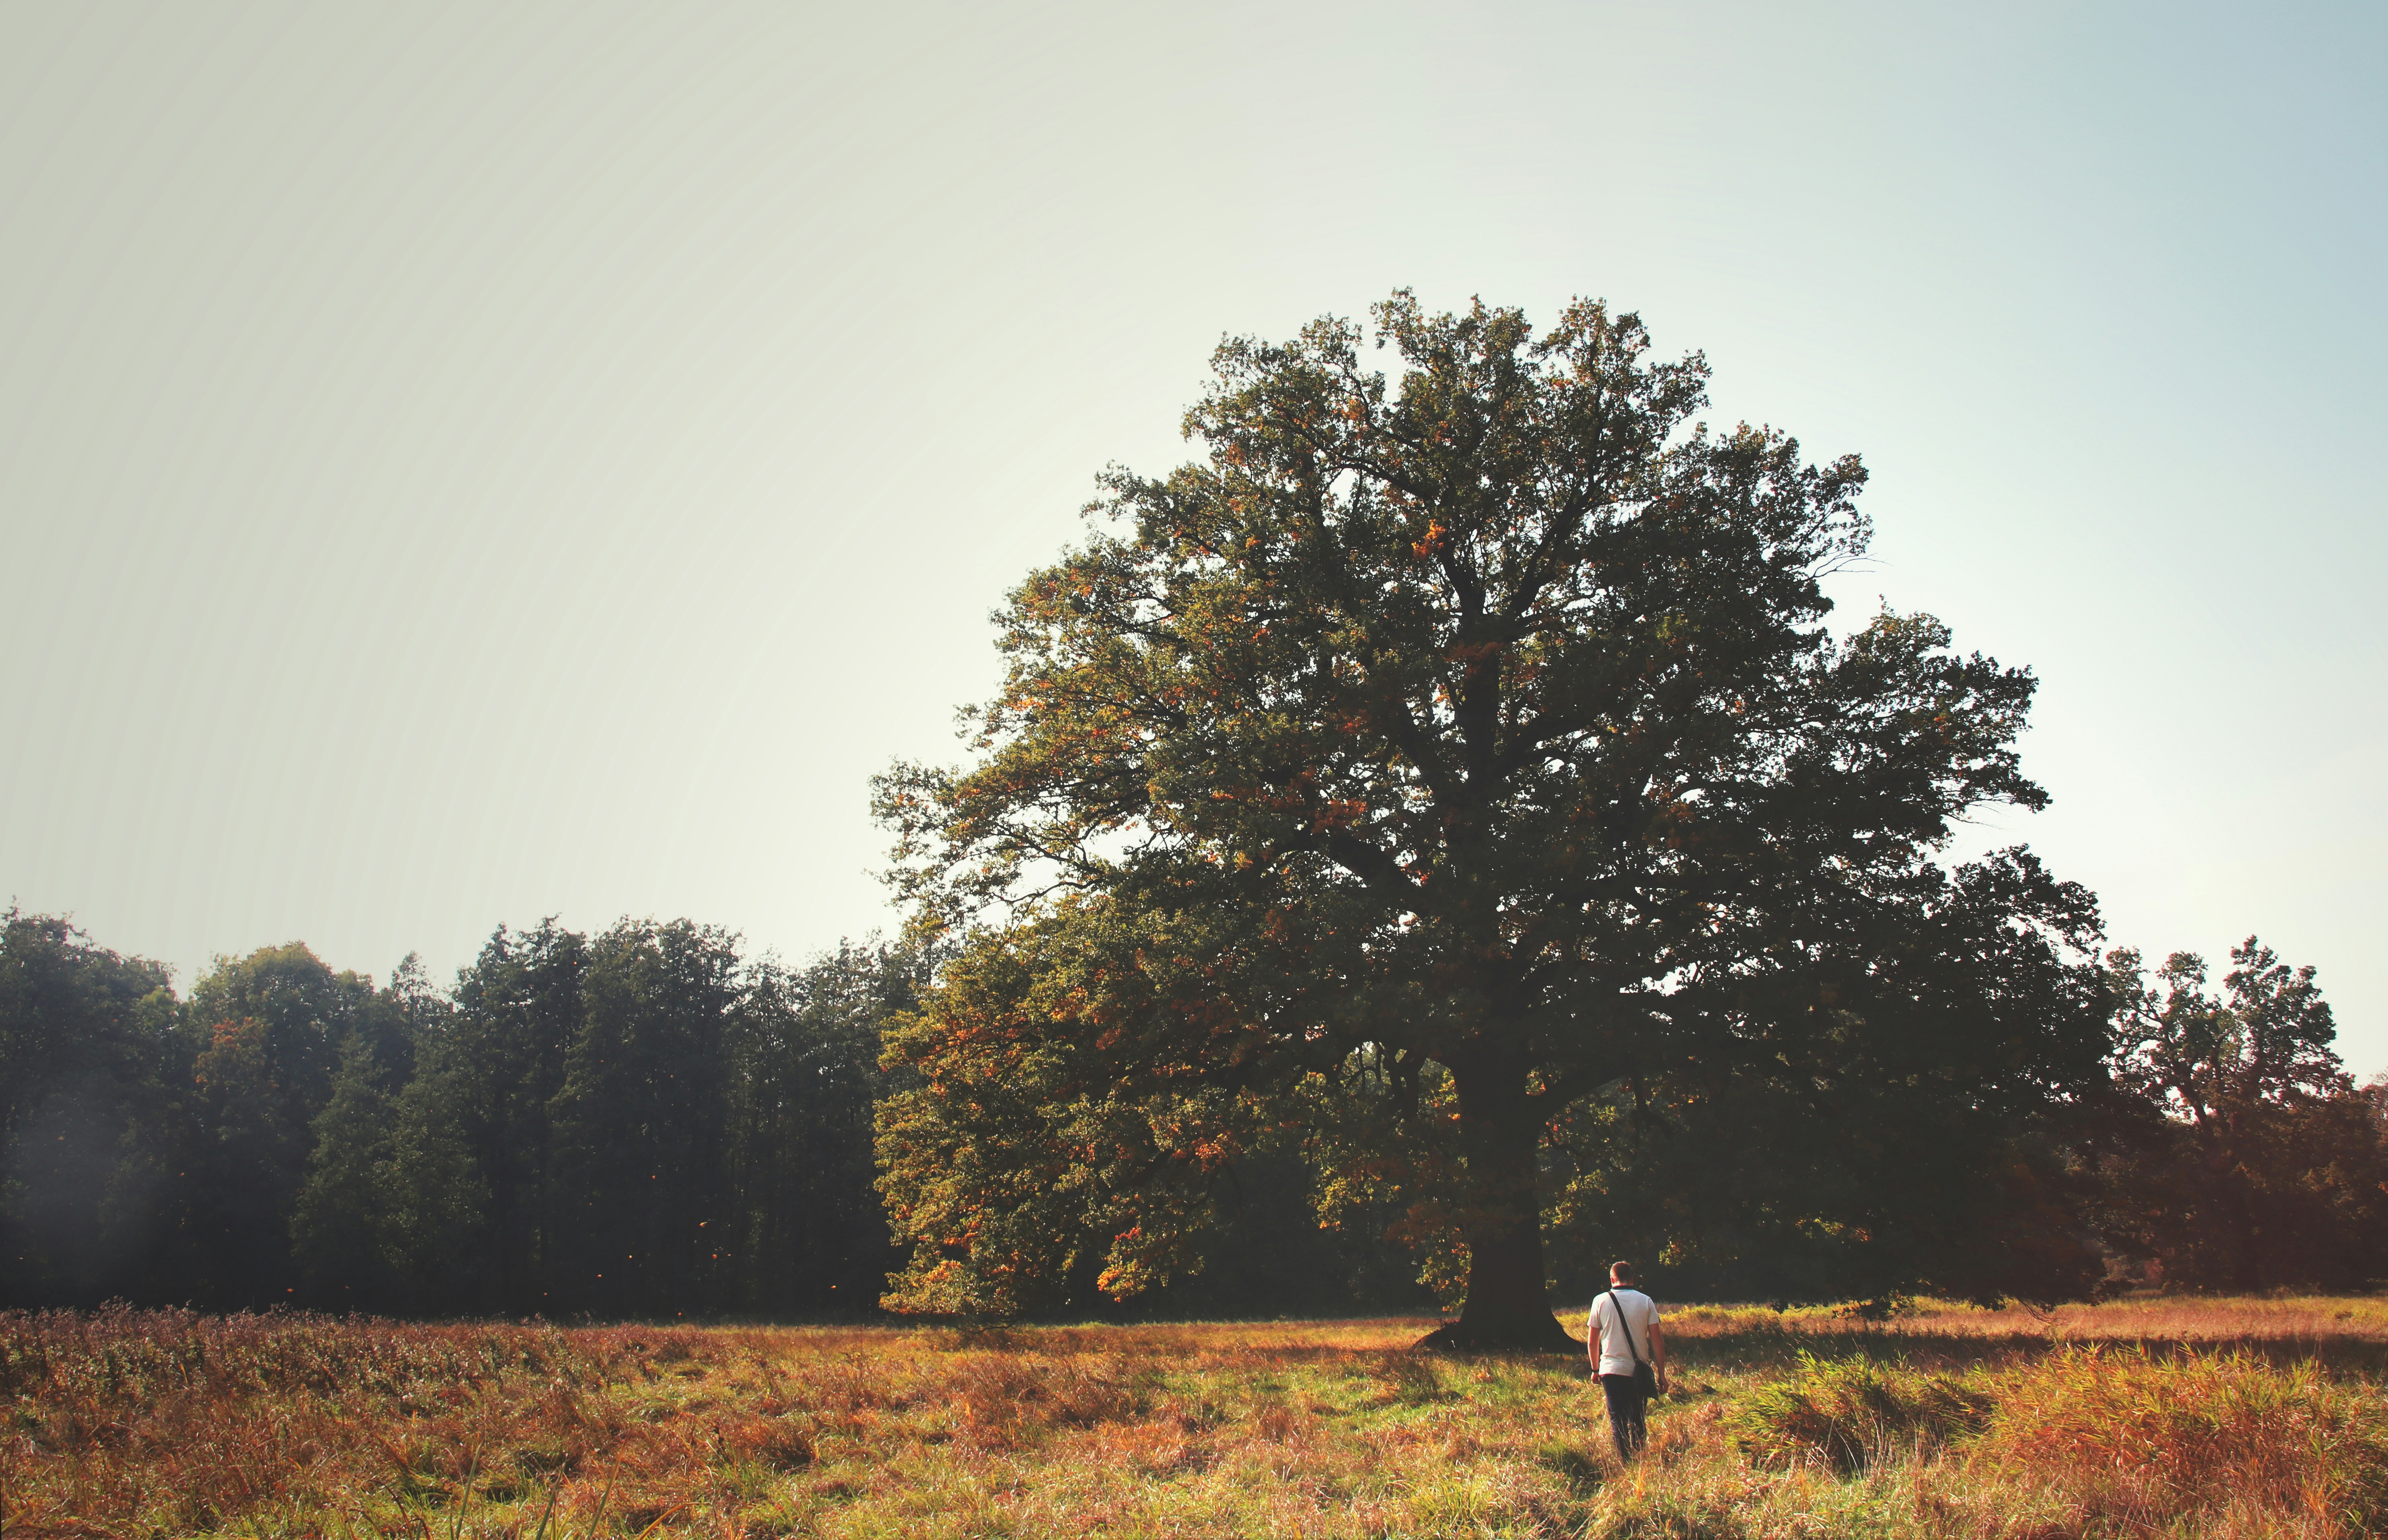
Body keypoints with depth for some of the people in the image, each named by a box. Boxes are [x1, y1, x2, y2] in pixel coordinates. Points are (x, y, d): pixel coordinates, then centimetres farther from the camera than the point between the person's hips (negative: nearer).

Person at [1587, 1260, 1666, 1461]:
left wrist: (1595, 1369, 16)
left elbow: (1592, 1342, 3)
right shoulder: (1646, 1301, 1)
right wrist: (1661, 1374, 4)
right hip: (1639, 1371, 1)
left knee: (1618, 1421, 4)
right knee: (1639, 1421, 15)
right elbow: (1656, 1341, -2)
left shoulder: (1601, 1301, -1)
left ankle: (1625, 1461, -3)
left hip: (1611, 1370, -1)